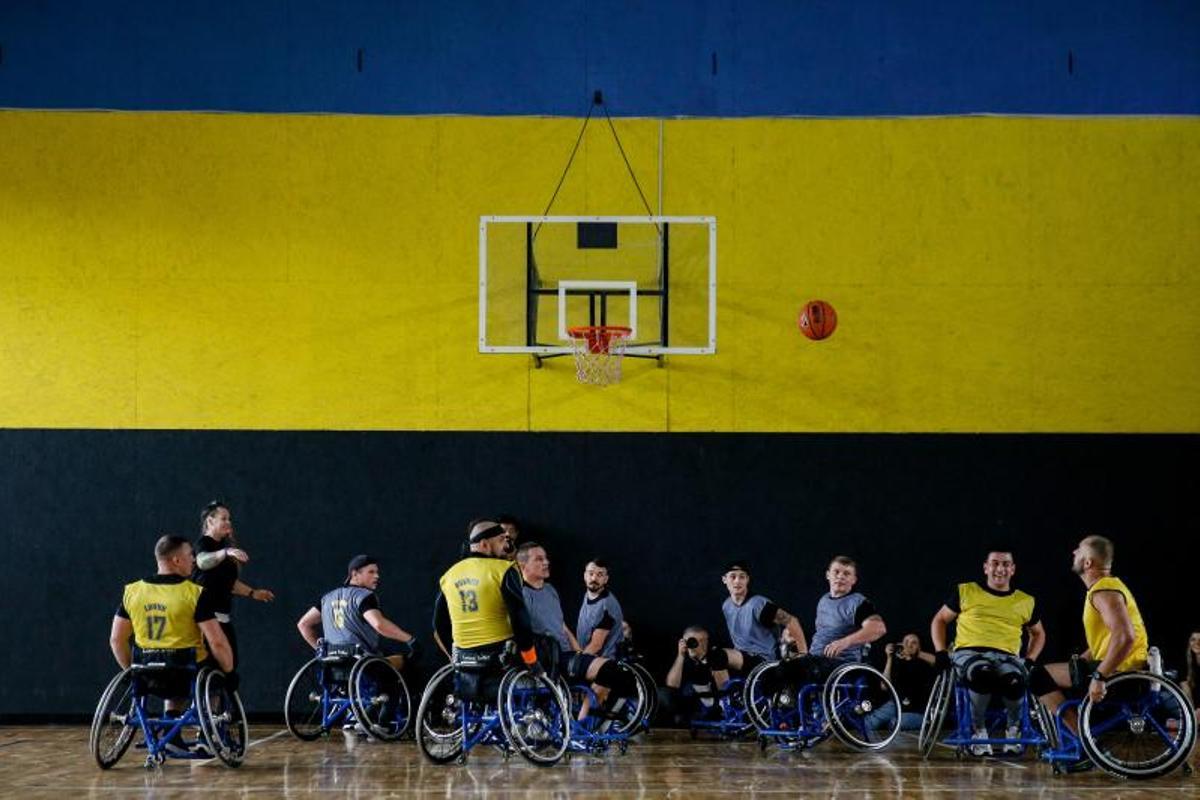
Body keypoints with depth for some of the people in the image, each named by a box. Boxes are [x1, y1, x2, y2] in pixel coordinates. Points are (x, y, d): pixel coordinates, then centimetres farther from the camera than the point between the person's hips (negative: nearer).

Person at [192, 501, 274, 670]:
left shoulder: (224, 545, 18)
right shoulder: (204, 543, -7)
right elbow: (202, 562, -33)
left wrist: (253, 593, 27)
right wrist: (225, 553, -49)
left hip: (224, 616, 9)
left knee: (231, 662, 4)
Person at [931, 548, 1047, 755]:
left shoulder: (1026, 602, 20)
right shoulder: (965, 592, 14)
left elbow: (1038, 633, 34)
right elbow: (939, 620, 21)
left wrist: (1029, 660, 15)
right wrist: (940, 652, 6)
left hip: (1006, 656, 2)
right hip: (969, 652, -1)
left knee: (1016, 680, -37)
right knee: (982, 673, -41)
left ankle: (1013, 728, -2)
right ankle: (979, 730, -15)